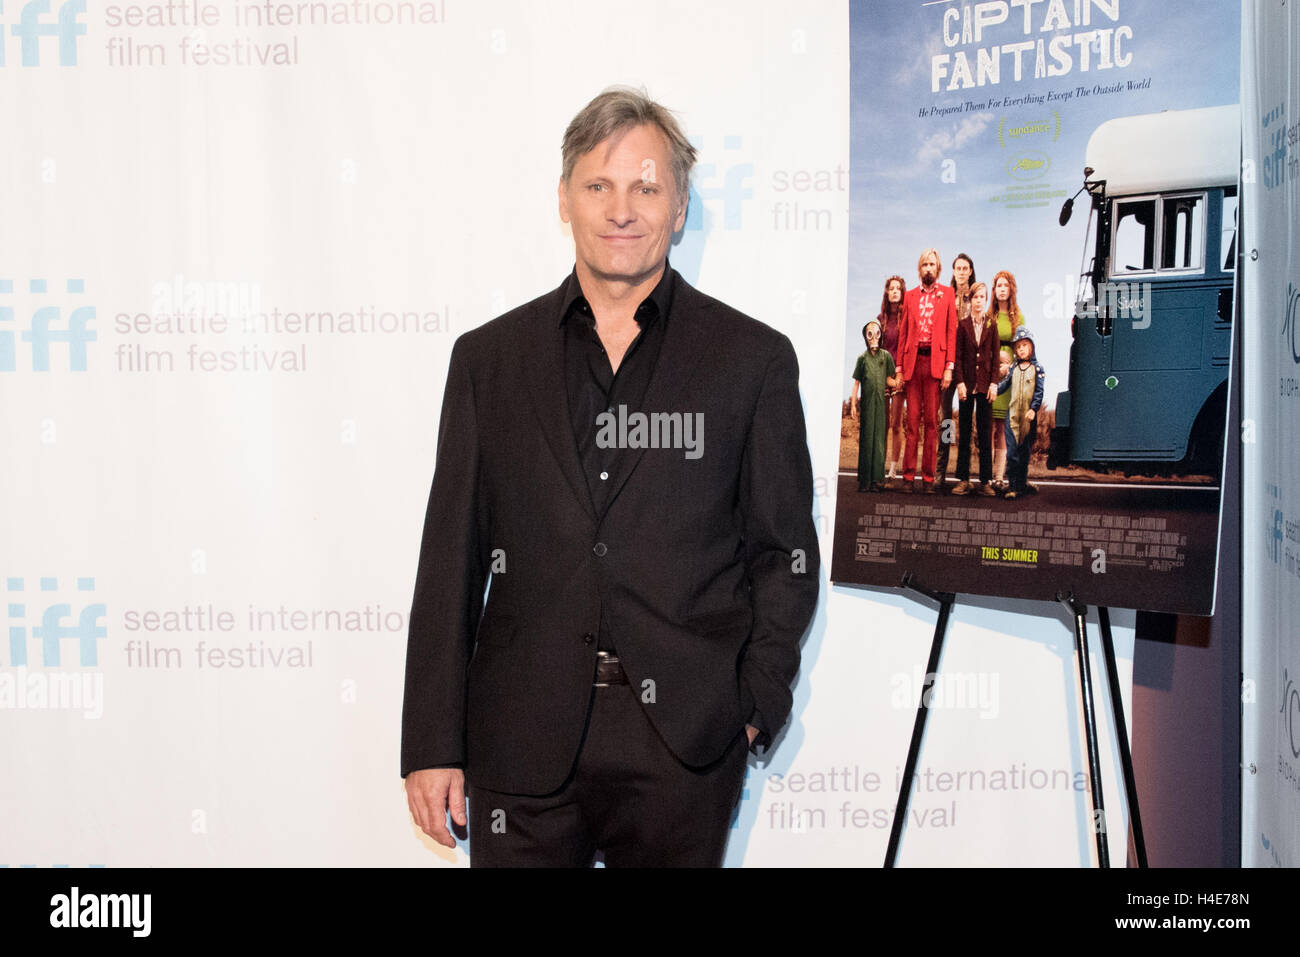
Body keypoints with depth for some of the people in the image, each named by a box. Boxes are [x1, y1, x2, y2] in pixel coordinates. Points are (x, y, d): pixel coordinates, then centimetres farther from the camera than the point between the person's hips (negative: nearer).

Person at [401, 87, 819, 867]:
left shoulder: (752, 359, 4)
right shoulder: (489, 358, 7)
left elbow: (785, 550, 7)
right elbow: (452, 560, 6)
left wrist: (756, 701, -5)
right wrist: (433, 745, 3)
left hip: (685, 745, -1)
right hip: (524, 743, 1)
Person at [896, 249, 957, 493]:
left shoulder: (947, 294, 8)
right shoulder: (910, 296, 14)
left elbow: (951, 331, 2)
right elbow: (903, 333, 12)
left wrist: (949, 367, -6)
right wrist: (899, 367, 5)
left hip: (935, 361, -2)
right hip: (912, 361, 2)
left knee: (931, 420, 0)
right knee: (912, 419, 1)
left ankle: (928, 477, 3)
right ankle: (909, 475, 2)